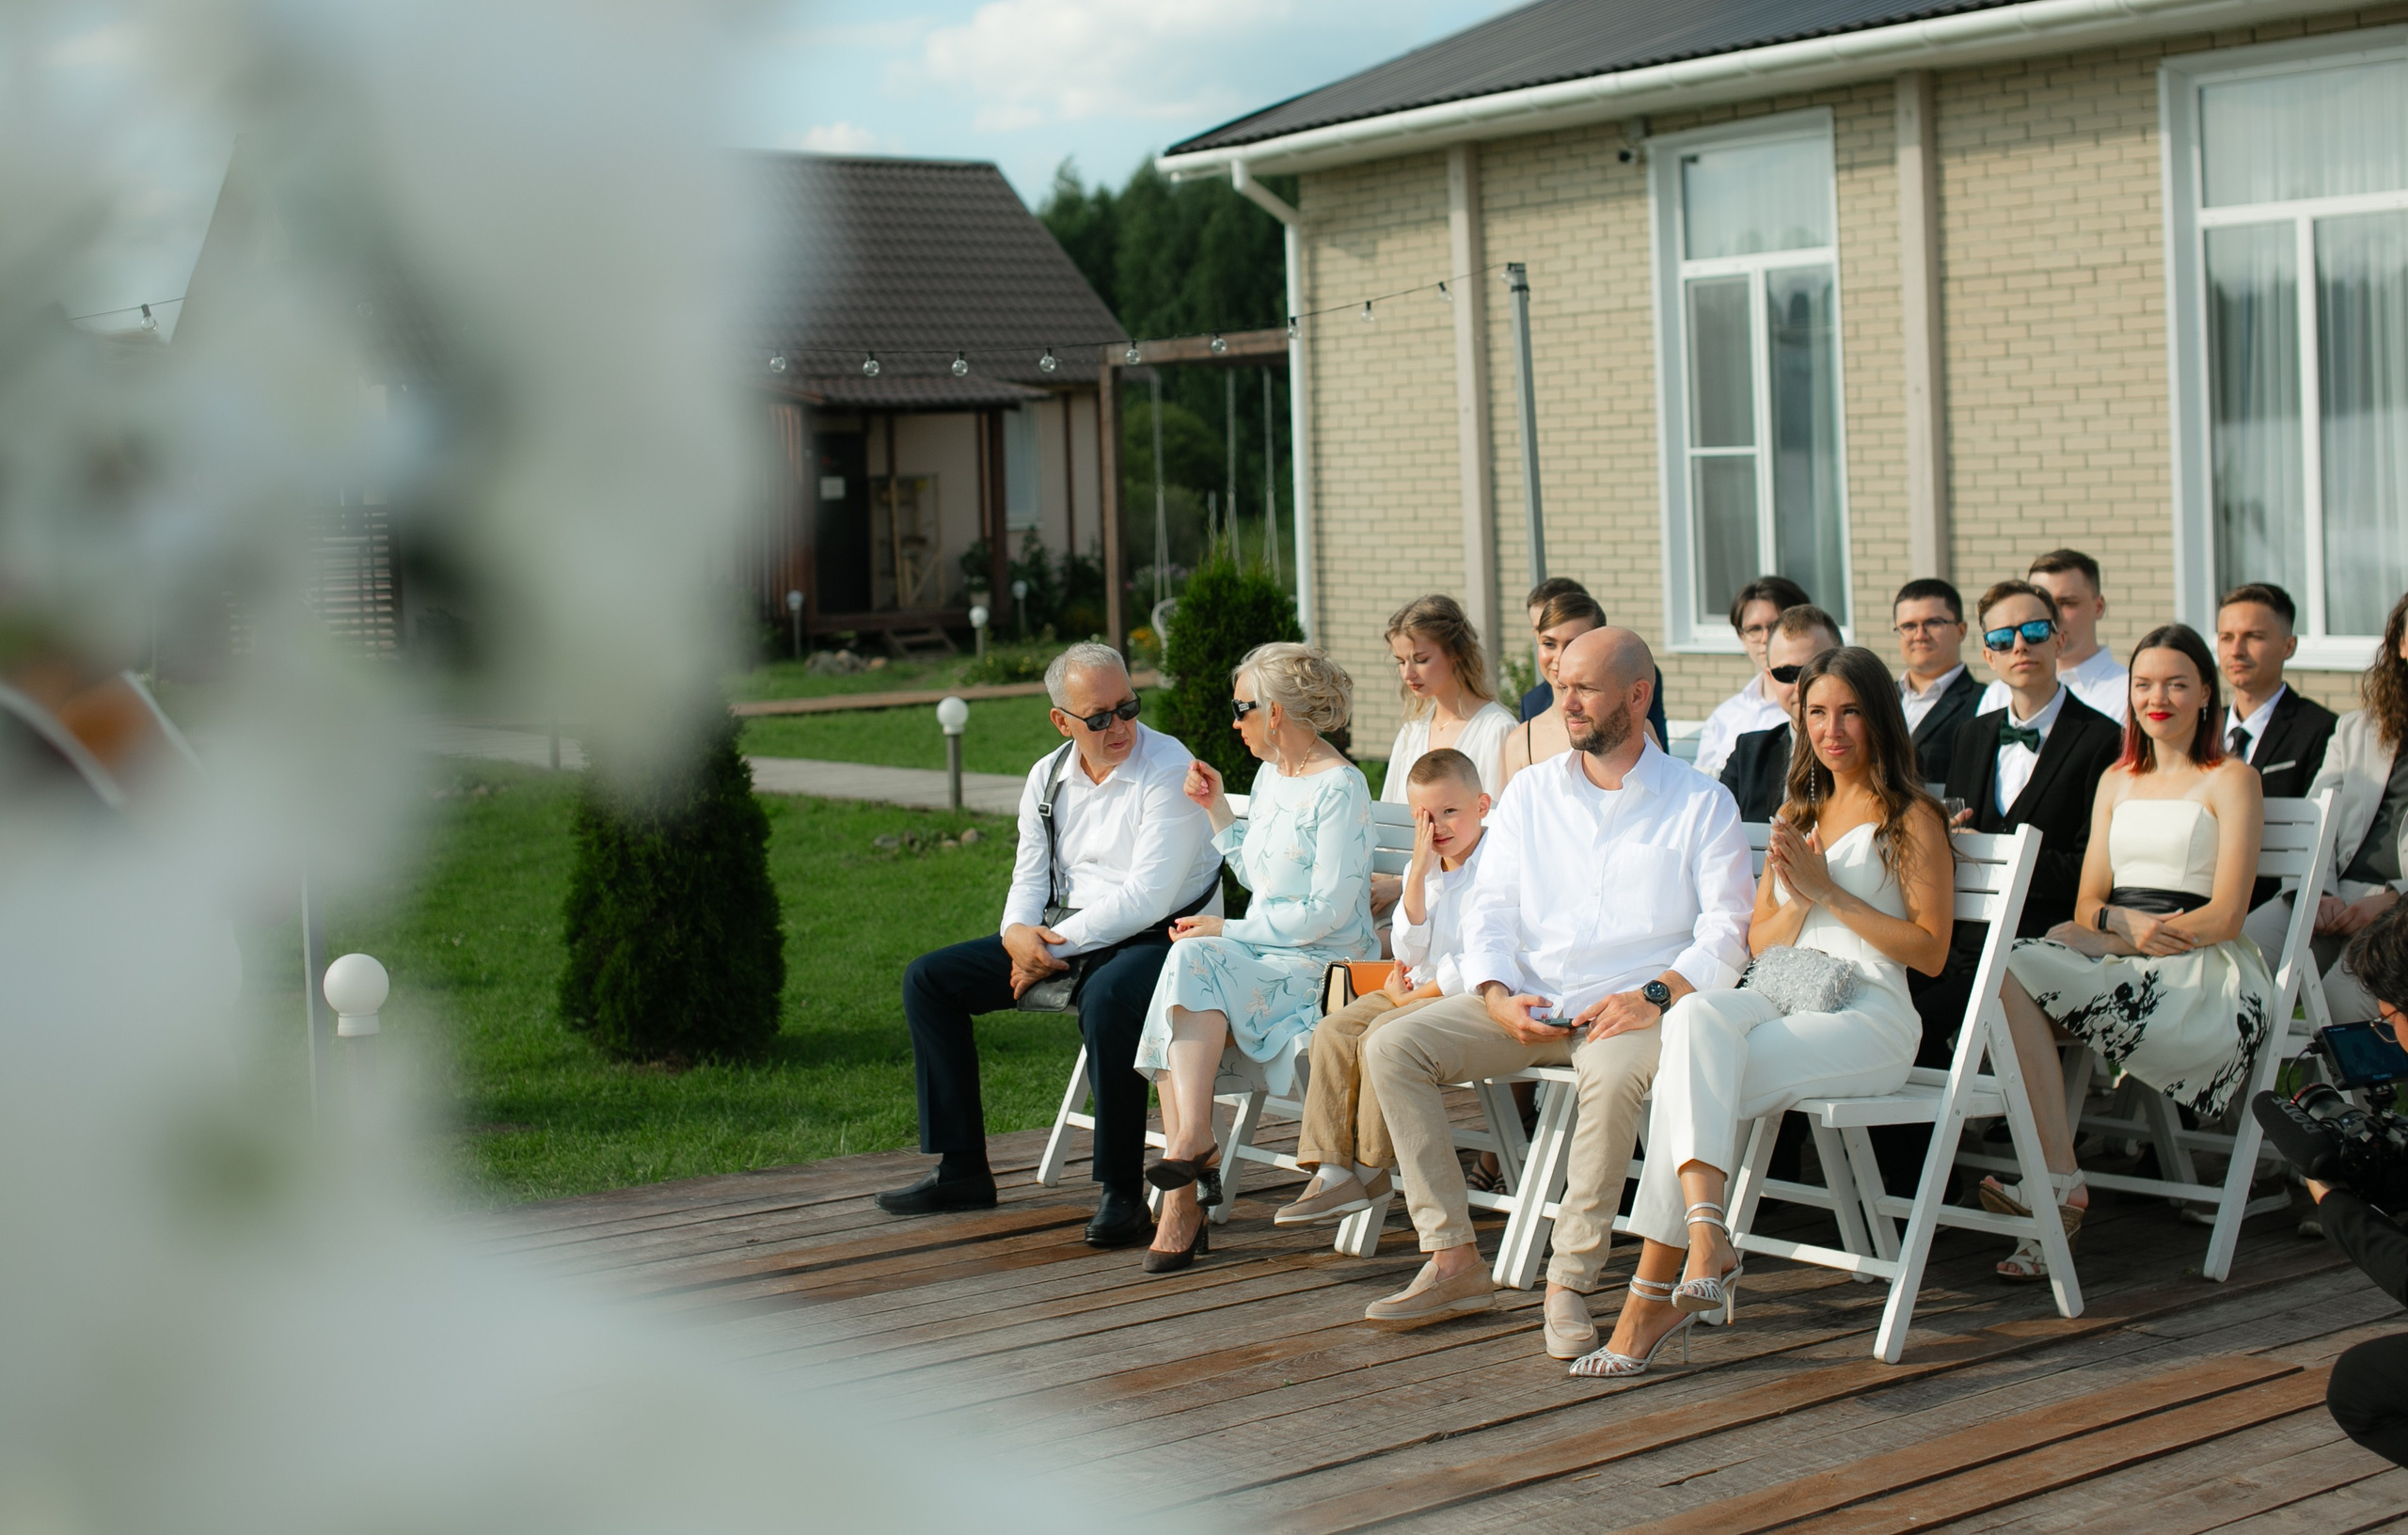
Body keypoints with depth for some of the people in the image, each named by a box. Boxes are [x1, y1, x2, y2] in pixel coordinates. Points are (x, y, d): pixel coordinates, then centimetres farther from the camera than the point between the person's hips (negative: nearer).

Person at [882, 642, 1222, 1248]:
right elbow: (1030, 877, 13)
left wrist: (1058, 944, -19)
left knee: (1104, 999, -41)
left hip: (1158, 938, -8)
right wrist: (1017, 931, -10)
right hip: (1065, 937, 8)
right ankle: (962, 1170, 5)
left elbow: (1148, 897, -21)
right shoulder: (1048, 777, 9)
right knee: (928, 980, 0)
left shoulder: (1168, 769, -14)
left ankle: (1122, 1192, -30)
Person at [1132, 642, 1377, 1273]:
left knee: (1194, 960, -30)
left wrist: (1227, 930, -14)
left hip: (1324, 966, -7)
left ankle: (1191, 1143, -35)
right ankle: (1183, 1191, -30)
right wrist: (1218, 811, 16)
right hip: (1261, 958, 7)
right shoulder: (1270, 776, 16)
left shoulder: (1340, 788, -11)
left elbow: (1328, 910, -16)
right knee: (1191, 962, -25)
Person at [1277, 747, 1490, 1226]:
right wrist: (1418, 874, -8)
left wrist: (1410, 996, -11)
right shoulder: (1421, 869, 13)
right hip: (1416, 991, 8)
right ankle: (1333, 1172, -16)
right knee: (1332, 1031, -12)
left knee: (1384, 1035, -28)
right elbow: (1410, 953, 2)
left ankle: (1370, 1167, -12)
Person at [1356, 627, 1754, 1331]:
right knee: (1390, 1048, -17)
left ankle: (1570, 1279, -26)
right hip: (1526, 1000, 4)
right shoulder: (1529, 792, 16)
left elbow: (1728, 931, -3)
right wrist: (1498, 998, -10)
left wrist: (1655, 995, -20)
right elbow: (1491, 910, 10)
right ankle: (1453, 1261, -15)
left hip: (1629, 1005, -4)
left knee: (1614, 1074, -39)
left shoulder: (1702, 803, 4)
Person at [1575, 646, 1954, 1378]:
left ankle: (1654, 1292, -31)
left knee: (1692, 1078, -31)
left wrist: (1828, 891, -6)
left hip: (1868, 1013, -5)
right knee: (1696, 1016, -34)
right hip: (1780, 996, 5)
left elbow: (1930, 951, -1)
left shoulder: (1912, 819, 8)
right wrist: (1797, 899, 1)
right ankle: (1706, 1237, -47)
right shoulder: (1798, 814, 28)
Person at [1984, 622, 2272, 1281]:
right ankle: (2058, 1180, -32)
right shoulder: (2117, 781, 23)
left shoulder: (2230, 781, 5)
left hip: (2206, 979, -6)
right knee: (2010, 970, -29)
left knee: (2011, 973, -28)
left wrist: (2136, 934, -16)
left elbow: (2225, 915, -5)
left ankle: (2057, 1182, -25)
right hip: (2121, 961, 6)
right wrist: (2126, 923, -9)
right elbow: (2088, 905, 15)